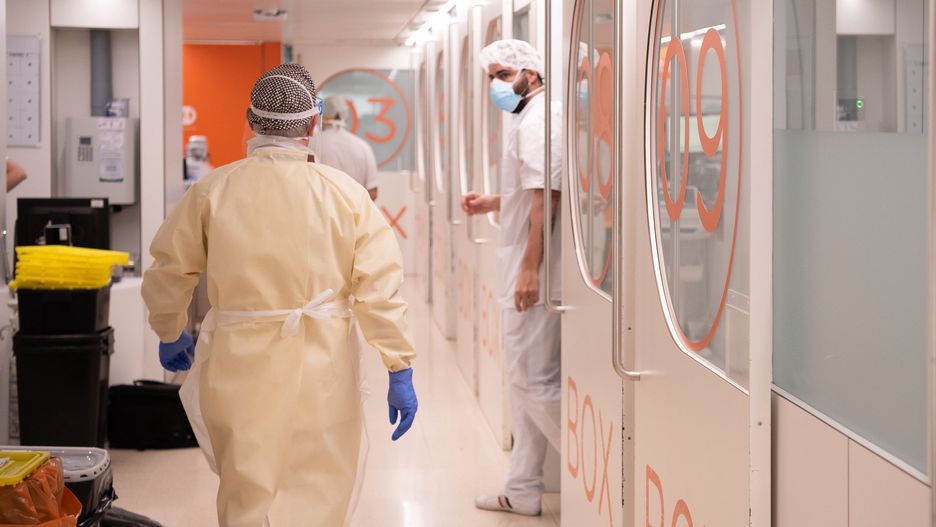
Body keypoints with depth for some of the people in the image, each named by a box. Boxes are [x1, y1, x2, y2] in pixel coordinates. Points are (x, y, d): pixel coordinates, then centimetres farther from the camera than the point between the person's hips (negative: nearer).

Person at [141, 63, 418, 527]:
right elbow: (379, 286, -8)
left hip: (239, 371, 1)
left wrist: (170, 335, 24)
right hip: (321, 377, -1)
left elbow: (168, 274, 7)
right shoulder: (345, 193, -5)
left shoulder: (211, 191, -2)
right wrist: (399, 370, -1)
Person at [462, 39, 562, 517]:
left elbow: (545, 197, -22)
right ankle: (523, 491, 20)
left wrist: (529, 269, -25)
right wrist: (491, 204, 16)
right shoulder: (528, 120, 17)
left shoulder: (536, 121, -15)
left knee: (533, 382, -6)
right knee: (524, 383, 13)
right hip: (522, 272, 10)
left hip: (532, 275, -10)